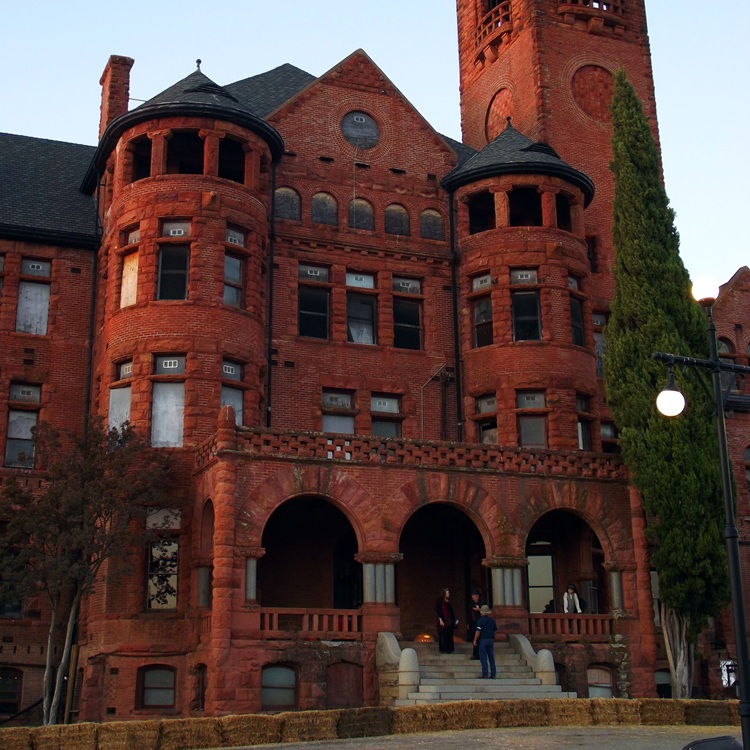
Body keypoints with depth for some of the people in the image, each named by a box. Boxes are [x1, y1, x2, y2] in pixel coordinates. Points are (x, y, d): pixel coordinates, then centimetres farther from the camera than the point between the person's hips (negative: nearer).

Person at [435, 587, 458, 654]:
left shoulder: (449, 602, 12)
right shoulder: (440, 601, -7)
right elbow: (438, 611, -11)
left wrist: (454, 619, 16)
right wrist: (440, 620, -17)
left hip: (449, 621, 6)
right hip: (443, 620, -6)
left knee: (449, 635, 6)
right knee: (443, 635, -3)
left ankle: (449, 649, 12)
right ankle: (443, 650, 4)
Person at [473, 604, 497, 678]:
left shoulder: (480, 620, -10)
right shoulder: (492, 620, 7)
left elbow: (478, 631, -14)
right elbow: (495, 629, 13)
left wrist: (475, 640, -5)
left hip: (483, 640, -5)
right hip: (491, 640, 5)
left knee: (483, 658, -2)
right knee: (491, 657, 10)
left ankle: (485, 674, -6)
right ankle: (493, 674, 9)